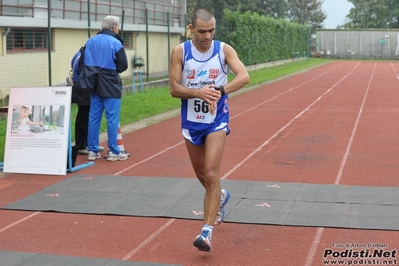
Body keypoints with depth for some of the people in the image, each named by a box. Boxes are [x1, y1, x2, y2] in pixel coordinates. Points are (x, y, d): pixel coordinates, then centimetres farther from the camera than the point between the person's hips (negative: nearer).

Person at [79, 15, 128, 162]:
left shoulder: (90, 41, 6)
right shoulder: (115, 43, -11)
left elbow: (84, 62, 4)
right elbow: (123, 65, -11)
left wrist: (94, 71, 8)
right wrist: (112, 70, 7)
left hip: (95, 85, 6)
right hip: (110, 86, -6)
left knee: (94, 117, 9)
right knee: (112, 118, 1)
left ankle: (92, 151, 13)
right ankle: (113, 152, 5)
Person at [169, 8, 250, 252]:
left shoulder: (224, 49, -9)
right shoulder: (180, 51, -7)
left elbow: (244, 77, -21)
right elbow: (174, 89, -9)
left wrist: (219, 91, -36)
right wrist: (198, 92, -27)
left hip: (217, 120, -2)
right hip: (191, 121, 3)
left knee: (211, 174, -12)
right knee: (201, 174, 17)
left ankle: (207, 231, -9)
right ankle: (220, 196, 50)